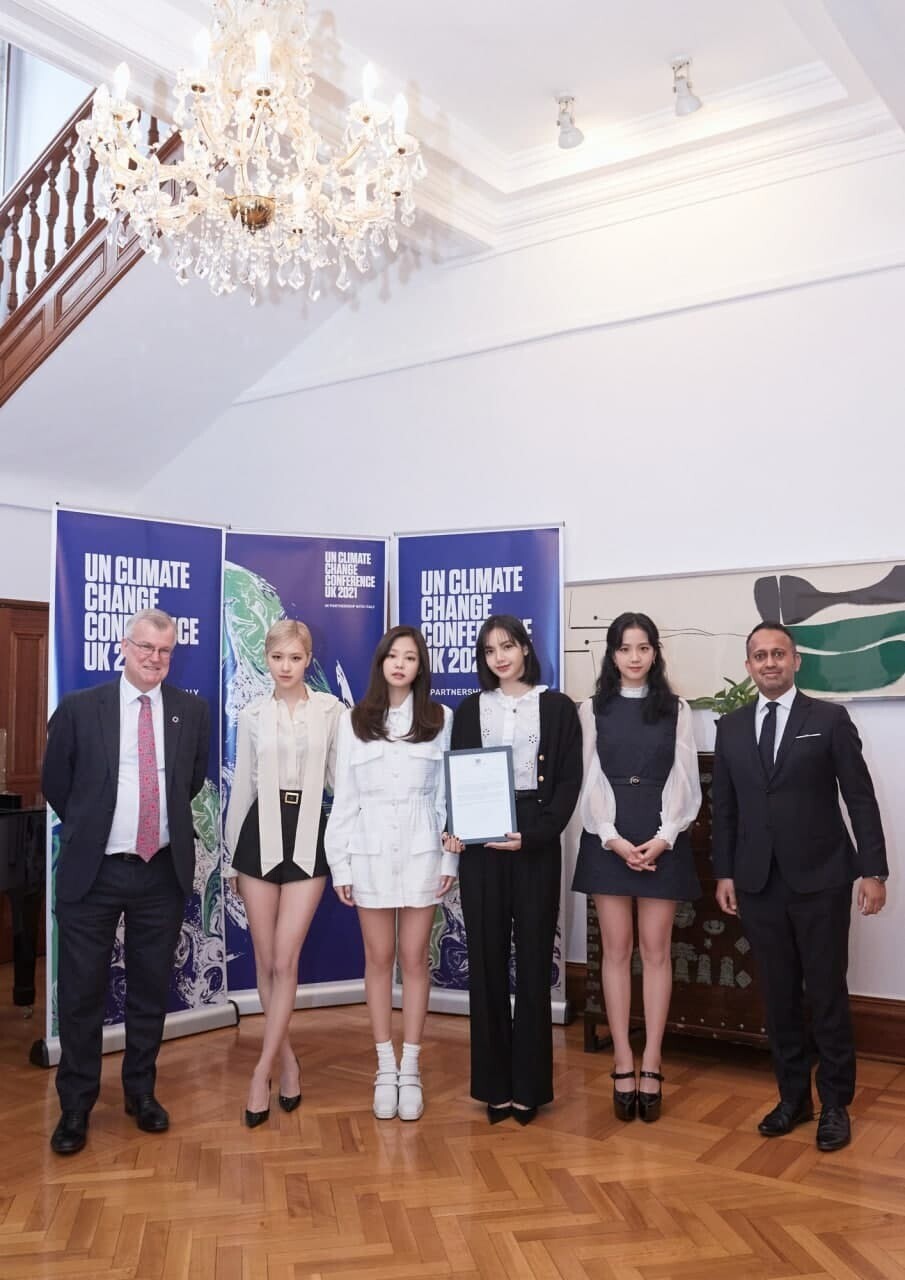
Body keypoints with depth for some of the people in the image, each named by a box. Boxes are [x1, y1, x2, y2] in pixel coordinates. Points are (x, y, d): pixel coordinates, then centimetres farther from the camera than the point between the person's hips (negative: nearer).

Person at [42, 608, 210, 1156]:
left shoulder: (193, 711, 2)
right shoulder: (79, 709, -4)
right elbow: (56, 784, 7)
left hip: (164, 871, 2)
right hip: (93, 871, -1)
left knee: (151, 990, 12)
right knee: (82, 993, 6)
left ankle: (142, 1091, 30)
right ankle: (76, 1105, 22)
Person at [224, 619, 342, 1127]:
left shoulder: (331, 709, 1)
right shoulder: (252, 715, 7)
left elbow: (339, 776, 4)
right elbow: (242, 784, 10)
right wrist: (231, 851, 11)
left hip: (308, 834, -2)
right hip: (260, 833, 2)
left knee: (286, 960, -5)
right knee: (266, 960, 7)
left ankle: (262, 1071, 4)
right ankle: (287, 1060, 23)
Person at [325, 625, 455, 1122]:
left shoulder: (440, 718, 1)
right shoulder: (354, 722, 3)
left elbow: (449, 792, 1)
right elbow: (343, 797, 4)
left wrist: (450, 857, -2)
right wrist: (339, 863, 1)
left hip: (421, 852, -1)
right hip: (370, 853, 1)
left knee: (415, 959, 5)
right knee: (378, 959, 8)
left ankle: (410, 1069, 16)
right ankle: (385, 1068, 18)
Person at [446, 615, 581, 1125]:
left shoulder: (558, 707, 3)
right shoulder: (471, 710, 11)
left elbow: (569, 781, -1)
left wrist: (535, 834, -14)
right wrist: (453, 829, -10)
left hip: (536, 843, -2)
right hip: (480, 844, 2)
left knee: (533, 959, 2)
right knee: (487, 959, 4)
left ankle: (529, 1083, 12)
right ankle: (494, 1082, 14)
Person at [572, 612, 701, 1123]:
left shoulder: (676, 709, 6)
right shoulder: (592, 710, 5)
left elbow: (685, 781, 1)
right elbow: (590, 781, 0)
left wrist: (662, 838, -11)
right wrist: (613, 839, -12)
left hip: (662, 840, 0)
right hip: (607, 840, 0)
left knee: (656, 949, 3)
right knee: (617, 950, 4)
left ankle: (651, 1064, 11)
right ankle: (623, 1064, 11)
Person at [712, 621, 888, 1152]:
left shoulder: (830, 719, -1)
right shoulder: (731, 728, 9)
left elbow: (861, 798, -3)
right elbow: (725, 807, 10)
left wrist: (874, 871, -7)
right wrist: (725, 873, 7)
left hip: (820, 879, -3)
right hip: (758, 883, 3)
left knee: (827, 993, 3)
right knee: (779, 995, 10)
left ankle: (835, 1103, 18)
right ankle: (793, 1096, 23)